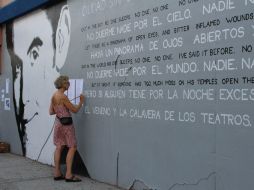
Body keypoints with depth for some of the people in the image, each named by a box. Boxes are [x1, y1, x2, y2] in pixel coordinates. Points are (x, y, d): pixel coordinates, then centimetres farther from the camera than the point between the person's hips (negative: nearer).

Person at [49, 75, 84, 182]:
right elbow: (75, 110, -14)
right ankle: (68, 175, -5)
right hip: (65, 124, -9)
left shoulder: (54, 96, 7)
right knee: (72, 147, -3)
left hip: (58, 122, 9)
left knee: (59, 147, 11)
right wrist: (81, 101, 0)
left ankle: (57, 173, 13)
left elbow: (51, 112, 13)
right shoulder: (63, 96, -19)